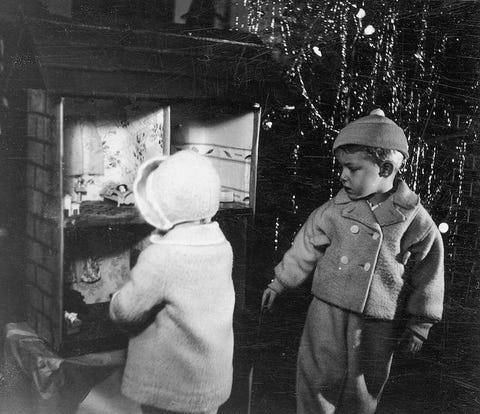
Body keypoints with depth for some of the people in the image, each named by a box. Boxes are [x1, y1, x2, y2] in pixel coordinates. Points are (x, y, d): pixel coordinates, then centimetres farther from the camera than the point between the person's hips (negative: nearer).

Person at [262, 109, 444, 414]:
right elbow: (306, 249, 8)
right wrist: (279, 284, 12)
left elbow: (427, 277, -1)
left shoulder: (415, 220, -8)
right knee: (317, 380, 5)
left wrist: (419, 325, 2)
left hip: (378, 325, -1)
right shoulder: (334, 211, -3)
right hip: (329, 309, 2)